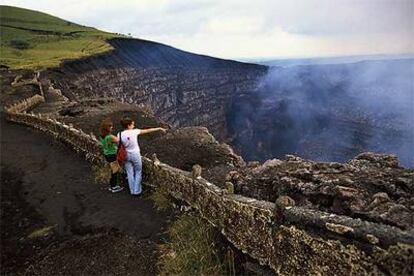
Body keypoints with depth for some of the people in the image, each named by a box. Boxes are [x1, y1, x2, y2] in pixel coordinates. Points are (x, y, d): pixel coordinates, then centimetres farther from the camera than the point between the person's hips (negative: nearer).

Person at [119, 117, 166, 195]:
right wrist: (159, 129, 2)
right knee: (138, 173, 13)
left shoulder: (119, 134, -9)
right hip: (135, 155, -3)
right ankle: (137, 190, 16)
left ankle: (132, 190, 22)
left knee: (130, 174, 14)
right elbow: (147, 131, -8)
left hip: (126, 156, 3)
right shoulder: (134, 131, -16)